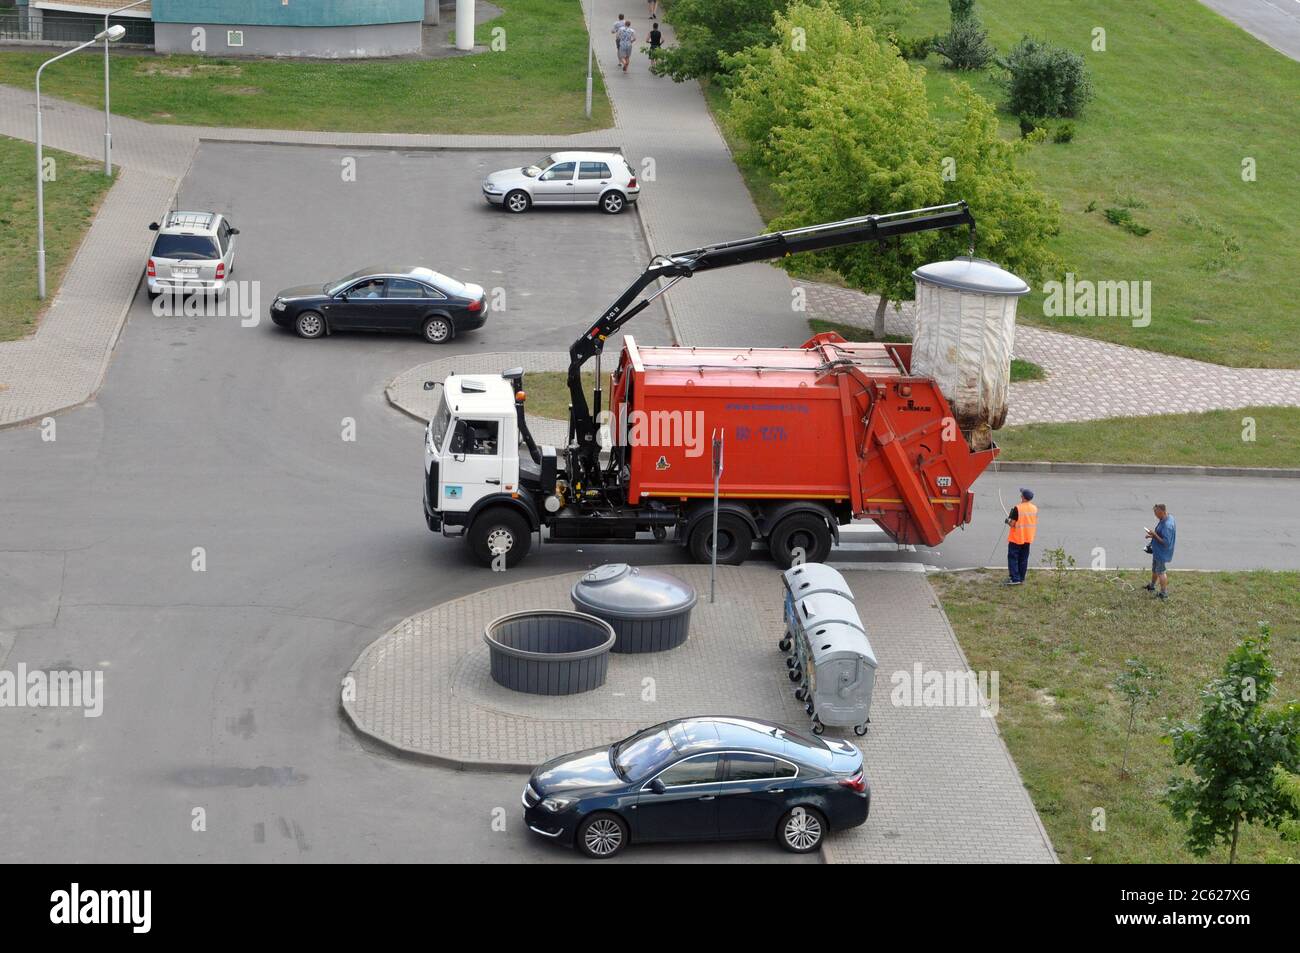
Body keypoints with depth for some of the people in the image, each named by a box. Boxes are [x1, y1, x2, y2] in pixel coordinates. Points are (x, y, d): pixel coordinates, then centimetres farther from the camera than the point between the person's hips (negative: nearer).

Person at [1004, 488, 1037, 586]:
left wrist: (1007, 521, 3)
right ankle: (1021, 579, 17)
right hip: (1028, 539, 6)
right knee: (1023, 559, 13)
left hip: (1016, 538, -6)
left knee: (1013, 558, 2)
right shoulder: (1035, 508, 0)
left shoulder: (1017, 508, -19)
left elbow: (1012, 524, -18)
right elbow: (1035, 524, 9)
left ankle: (1015, 579, -3)